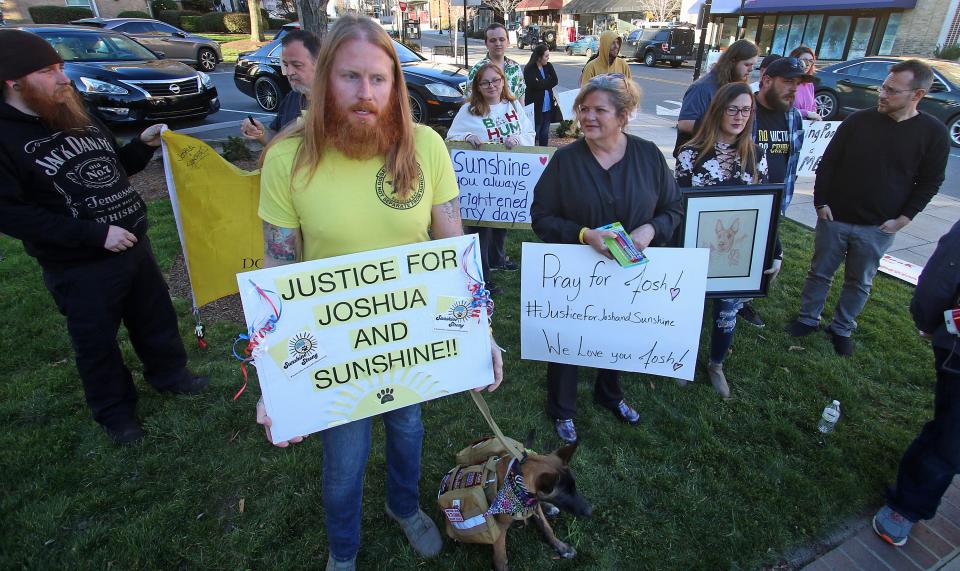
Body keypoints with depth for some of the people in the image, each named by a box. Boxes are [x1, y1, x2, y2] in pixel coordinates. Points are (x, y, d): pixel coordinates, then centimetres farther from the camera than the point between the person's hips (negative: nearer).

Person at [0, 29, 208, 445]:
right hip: (79, 266, -6)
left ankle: (169, 374, 42)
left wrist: (143, 145, 1)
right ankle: (114, 411, 31)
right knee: (97, 342, 11)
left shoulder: (78, 116, 9)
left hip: (133, 243, 6)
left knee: (156, 316, 19)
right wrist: (95, 234, -24)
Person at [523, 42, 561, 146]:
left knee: (545, 134, 14)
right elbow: (536, 85, -20)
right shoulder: (529, 69, -11)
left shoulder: (548, 66, 6)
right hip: (535, 107, -6)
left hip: (548, 106, 6)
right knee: (534, 133, 2)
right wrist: (547, 83, -7)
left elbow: (555, 81, -1)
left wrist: (542, 83, -12)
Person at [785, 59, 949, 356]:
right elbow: (827, 163, 1)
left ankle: (842, 329, 28)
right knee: (820, 272, 11)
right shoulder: (859, 120, -4)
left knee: (859, 282, 12)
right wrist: (821, 202, -5)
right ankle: (808, 319, 28)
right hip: (834, 218, 0)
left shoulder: (933, 132, -4)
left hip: (878, 228, 0)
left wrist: (902, 219, -7)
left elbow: (929, 183, 1)